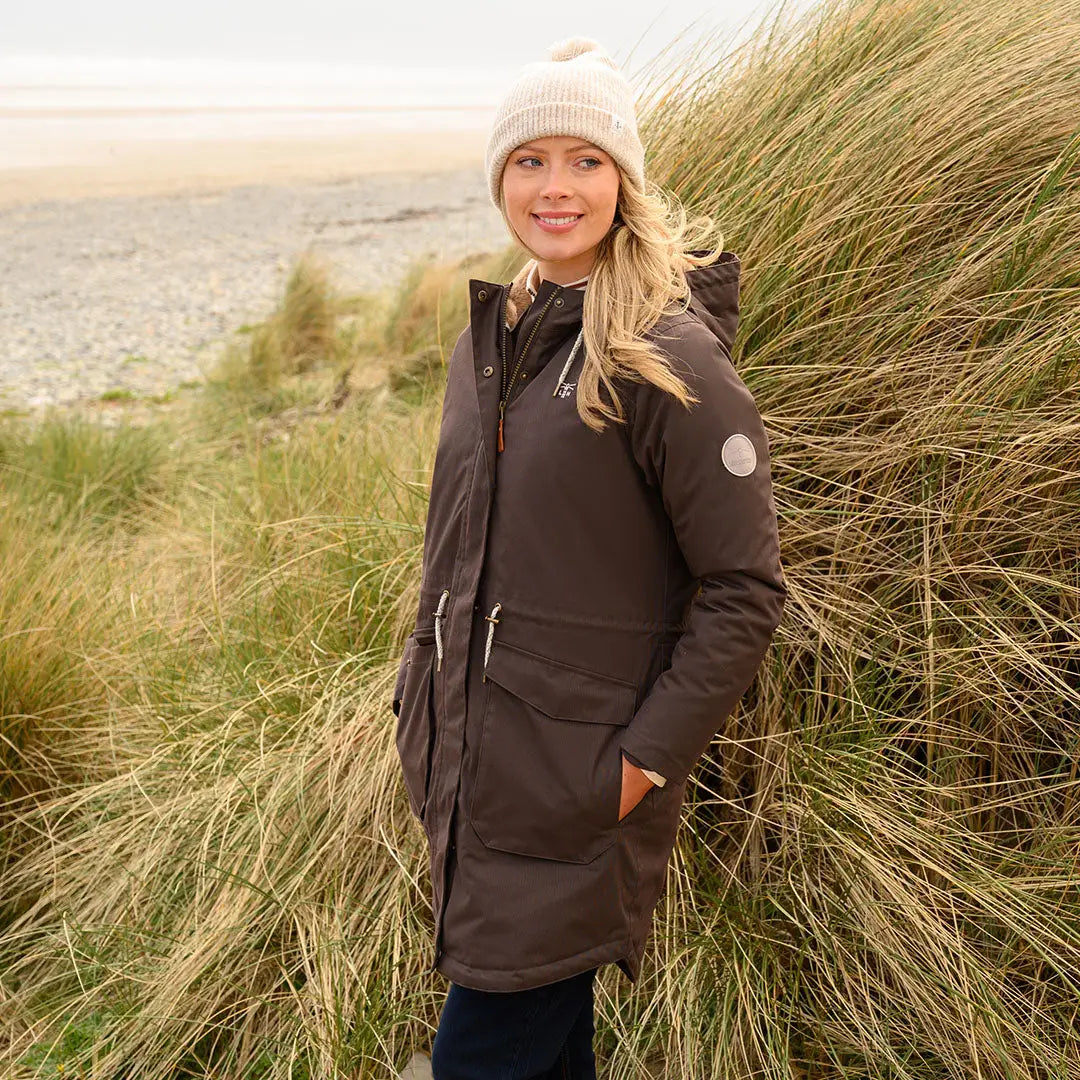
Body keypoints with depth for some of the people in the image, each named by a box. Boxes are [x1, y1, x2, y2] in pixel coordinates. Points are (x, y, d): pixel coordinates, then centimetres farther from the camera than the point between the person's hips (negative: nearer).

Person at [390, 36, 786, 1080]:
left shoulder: (671, 360, -15)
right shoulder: (488, 342, 9)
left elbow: (745, 590, -14)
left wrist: (643, 759, -16)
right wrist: (420, 698, 16)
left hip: (574, 791, -7)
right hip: (464, 764, 7)